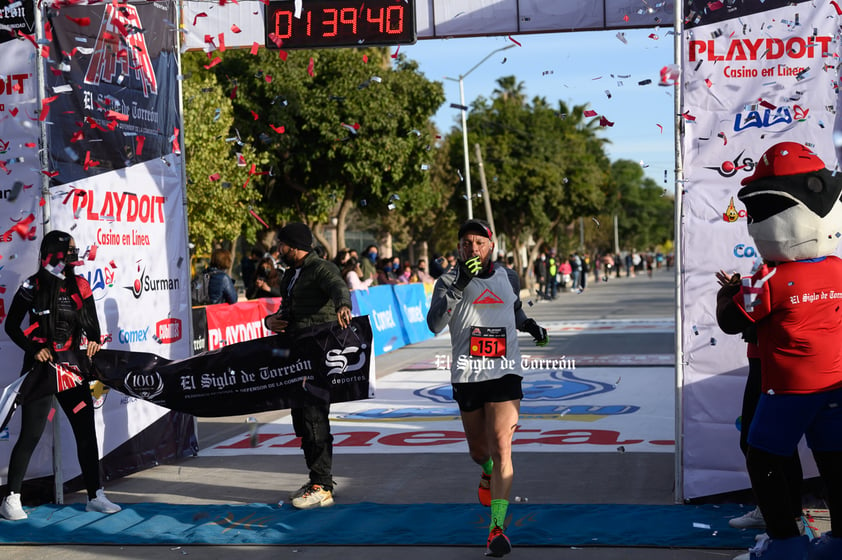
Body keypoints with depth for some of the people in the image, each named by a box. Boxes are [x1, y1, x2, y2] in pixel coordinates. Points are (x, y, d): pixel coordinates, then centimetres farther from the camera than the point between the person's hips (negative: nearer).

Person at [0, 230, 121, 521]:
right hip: (42, 367, -5)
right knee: (30, 436, -2)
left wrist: (94, 340, -5)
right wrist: (34, 349, -9)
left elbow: (92, 322, 14)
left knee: (87, 431, 5)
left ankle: (95, 495, 14)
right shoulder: (33, 287, -5)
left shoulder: (80, 286, 7)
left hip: (72, 367, 5)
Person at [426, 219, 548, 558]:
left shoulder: (508, 278, 9)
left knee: (501, 447, -13)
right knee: (478, 450, 15)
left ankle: (497, 528, -14)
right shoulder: (449, 282, -1)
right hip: (466, 377, 0)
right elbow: (434, 324, -18)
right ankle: (489, 473, 52)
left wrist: (529, 325, 7)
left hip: (505, 374, 0)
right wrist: (459, 285, -27)